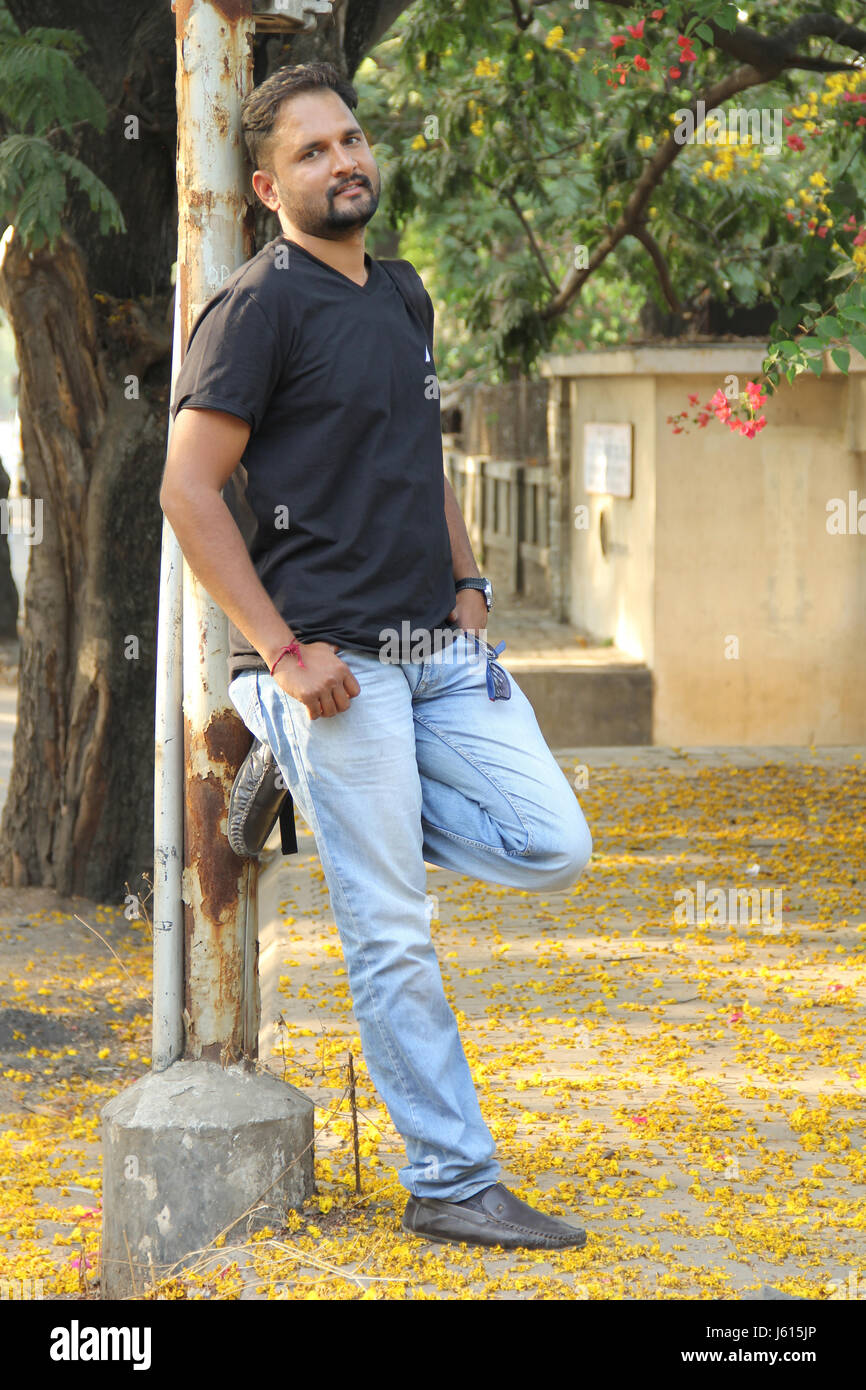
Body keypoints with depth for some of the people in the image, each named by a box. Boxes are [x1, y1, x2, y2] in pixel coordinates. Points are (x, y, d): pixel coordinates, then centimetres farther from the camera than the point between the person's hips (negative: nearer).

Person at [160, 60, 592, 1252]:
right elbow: (190, 491, -12)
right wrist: (282, 652, -15)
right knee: (392, 937, -3)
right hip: (335, 660, -7)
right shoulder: (260, 304, -8)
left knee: (552, 849, 0)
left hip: (442, 649, 7)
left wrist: (466, 585, 12)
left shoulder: (397, 298, 16)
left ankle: (329, 803, 16)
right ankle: (451, 1185, 6)